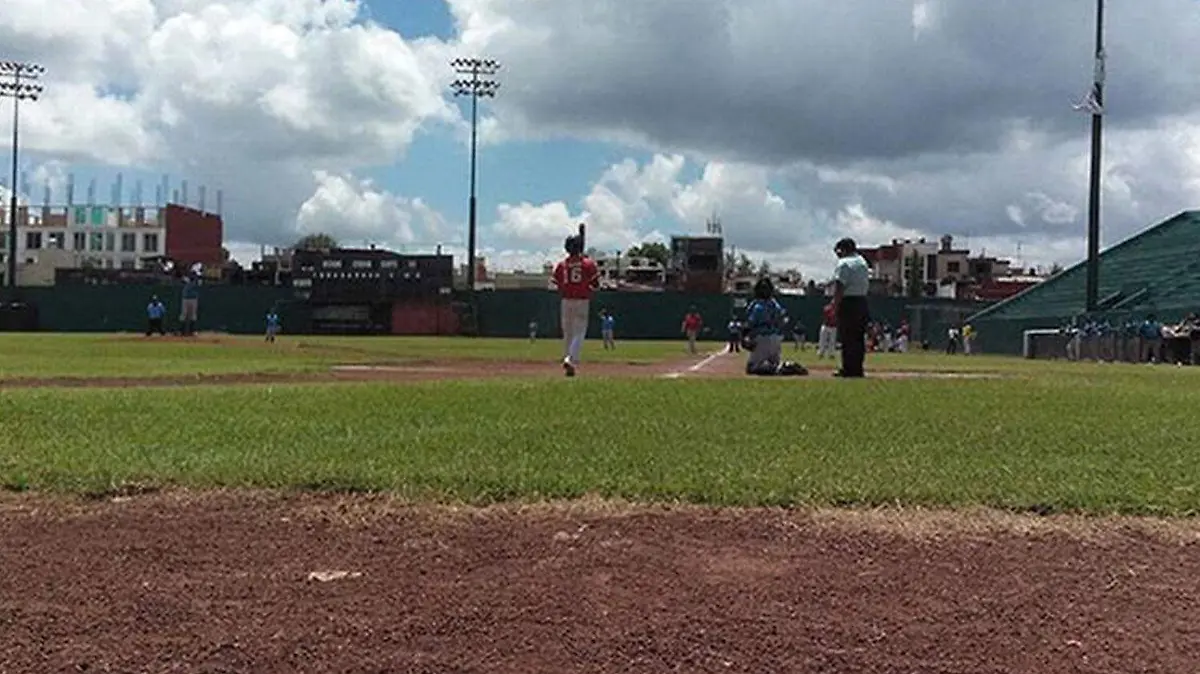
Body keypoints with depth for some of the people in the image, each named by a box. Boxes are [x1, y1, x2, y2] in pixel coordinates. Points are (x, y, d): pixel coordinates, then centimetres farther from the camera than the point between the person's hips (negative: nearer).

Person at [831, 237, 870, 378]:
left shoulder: (844, 263, -10)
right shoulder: (863, 262, 17)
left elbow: (840, 287, -17)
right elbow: (866, 284, 17)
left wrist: (835, 306, -15)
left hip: (848, 303, -8)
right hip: (862, 301, 9)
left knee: (847, 337, -6)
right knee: (859, 337, 10)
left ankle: (849, 369, -6)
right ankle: (858, 368, 14)